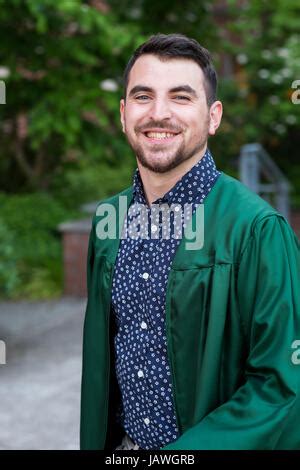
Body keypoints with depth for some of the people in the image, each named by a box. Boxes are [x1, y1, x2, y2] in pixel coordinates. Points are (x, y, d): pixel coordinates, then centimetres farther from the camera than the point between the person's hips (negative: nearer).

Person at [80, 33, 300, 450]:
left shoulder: (258, 229, -20)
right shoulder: (110, 218, -1)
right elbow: (99, 356, 8)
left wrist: (181, 453, -23)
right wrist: (93, 443, 5)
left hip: (206, 444, -4)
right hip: (122, 441, 5)